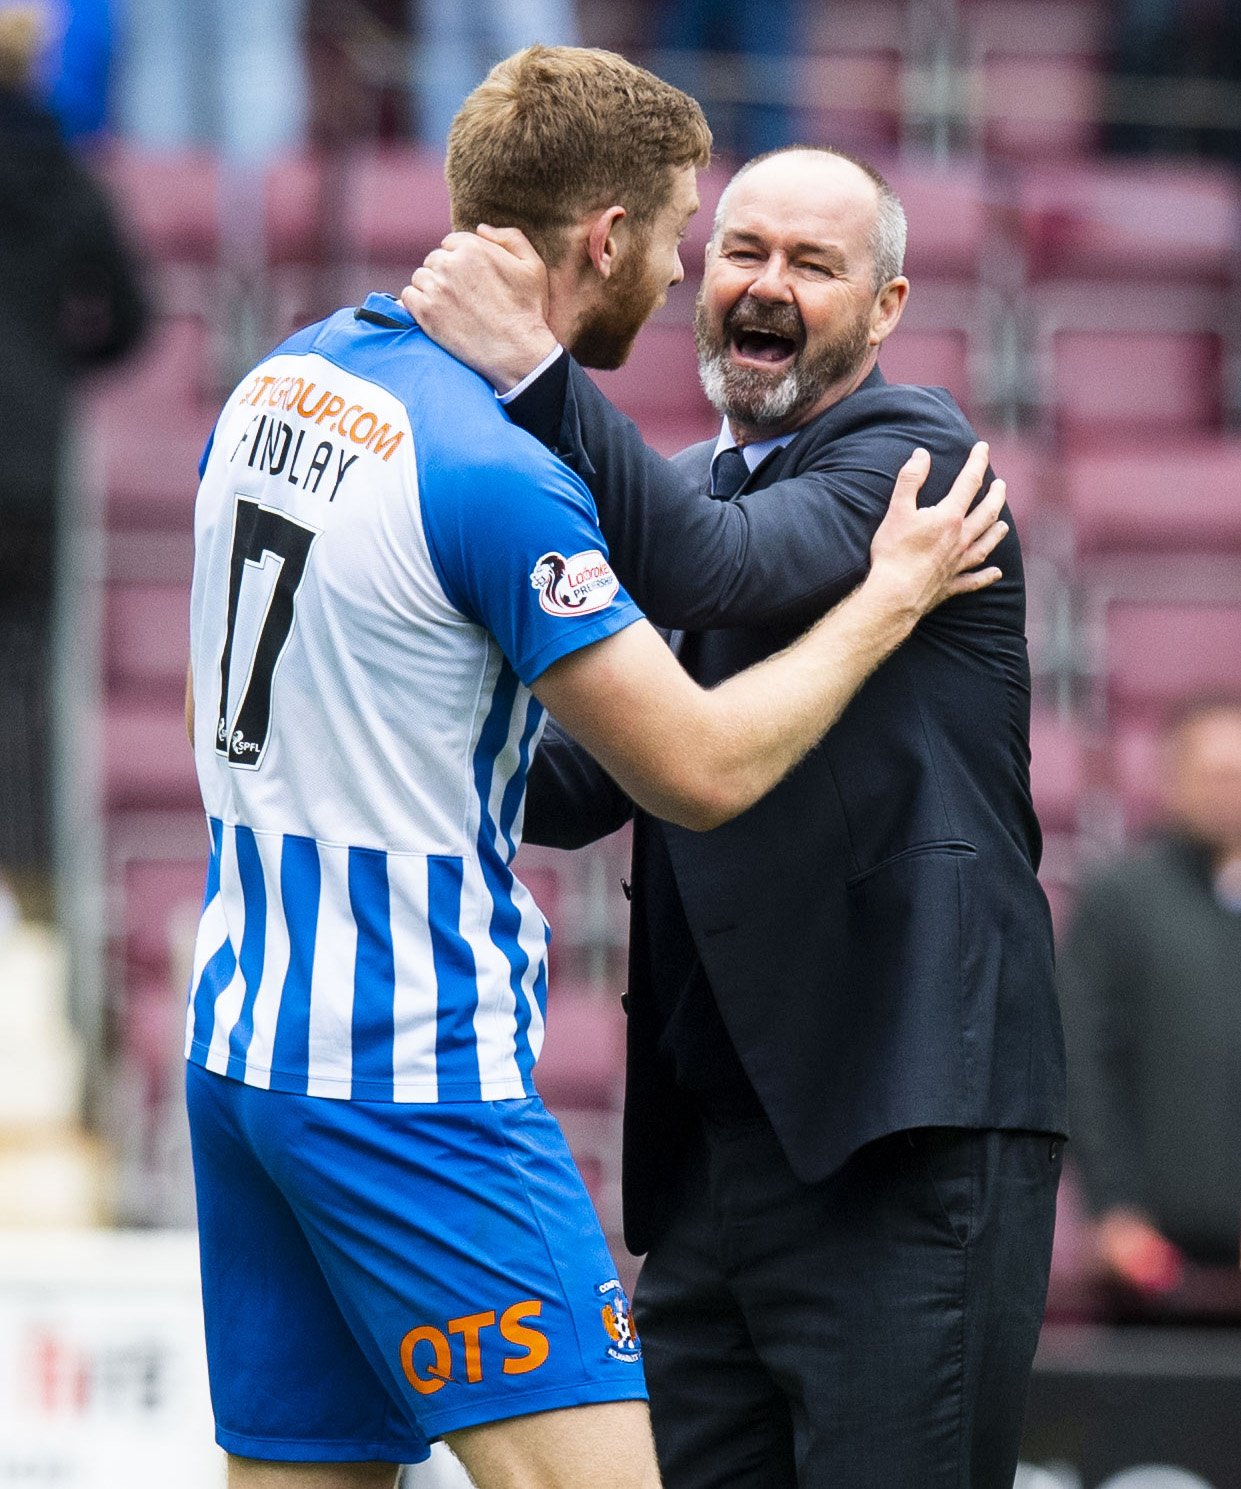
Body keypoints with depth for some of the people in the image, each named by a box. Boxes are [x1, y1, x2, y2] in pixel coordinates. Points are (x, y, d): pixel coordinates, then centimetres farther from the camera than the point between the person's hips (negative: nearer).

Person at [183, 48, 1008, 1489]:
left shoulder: (279, 380, 8)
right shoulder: (496, 476, -19)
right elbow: (701, 769, -13)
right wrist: (890, 599, -1)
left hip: (240, 1038, 9)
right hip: (414, 1078, -9)